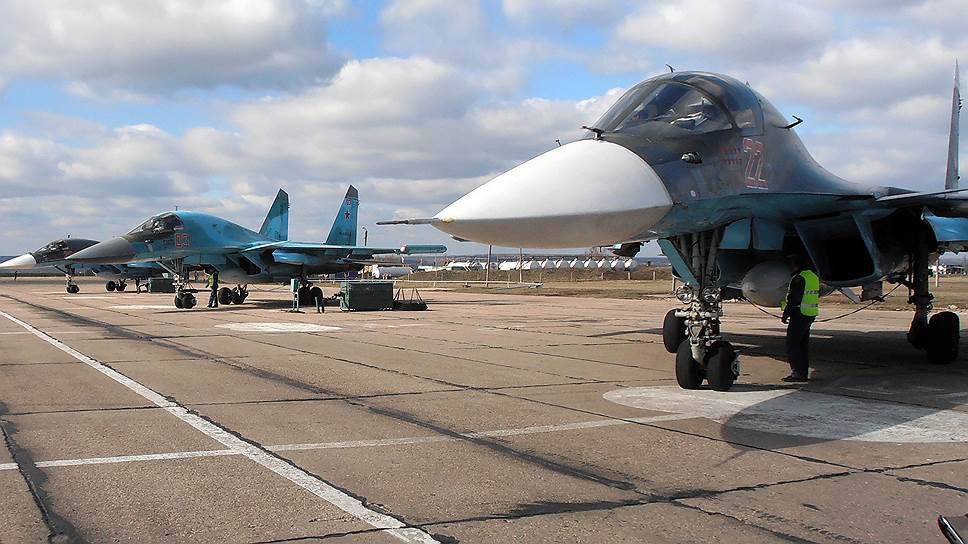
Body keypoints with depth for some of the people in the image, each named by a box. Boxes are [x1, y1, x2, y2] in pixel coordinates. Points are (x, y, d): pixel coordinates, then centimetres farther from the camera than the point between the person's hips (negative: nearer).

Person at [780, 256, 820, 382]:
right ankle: (804, 373, 15)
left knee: (792, 344, -5)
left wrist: (786, 314, -11)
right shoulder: (815, 277, 14)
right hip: (811, 315, 9)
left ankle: (797, 372, -9)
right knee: (803, 344, 14)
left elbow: (794, 299, -19)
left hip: (800, 314, -9)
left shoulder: (799, 278, -16)